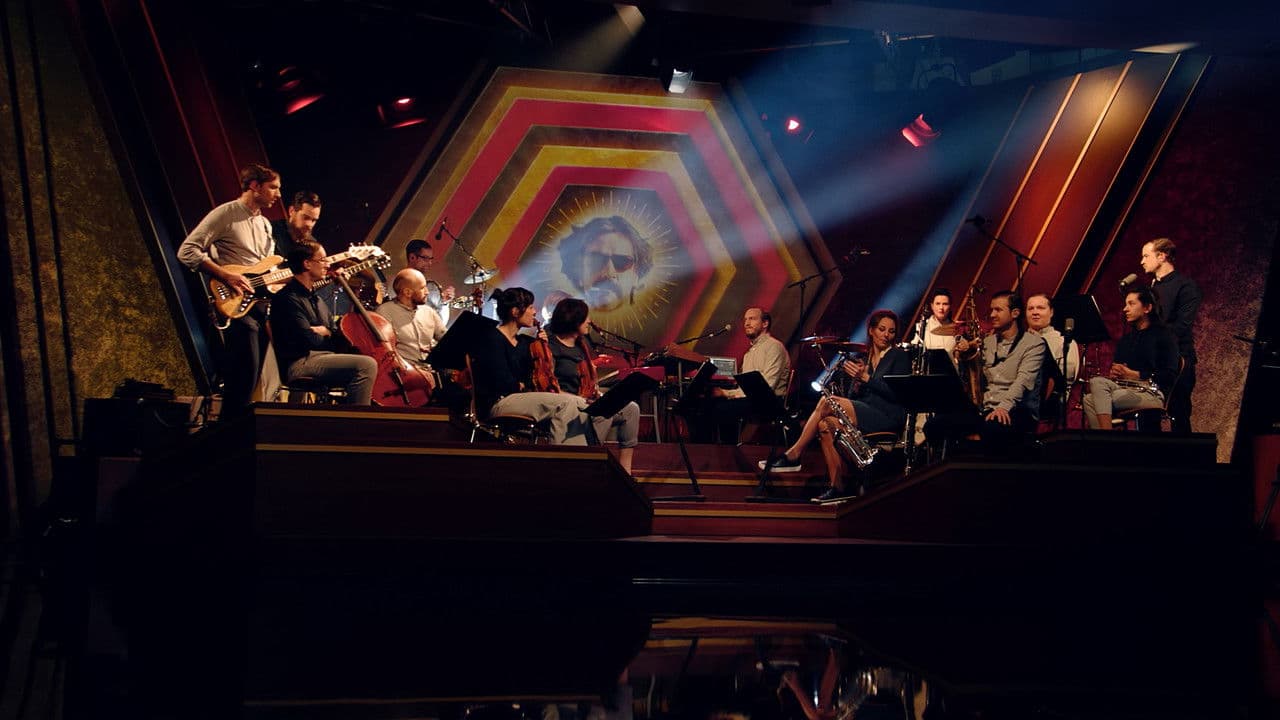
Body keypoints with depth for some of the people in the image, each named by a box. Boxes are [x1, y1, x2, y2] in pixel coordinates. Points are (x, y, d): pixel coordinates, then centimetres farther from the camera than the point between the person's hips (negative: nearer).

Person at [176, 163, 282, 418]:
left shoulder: (264, 224, 21)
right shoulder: (225, 214, -5)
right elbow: (187, 251, -11)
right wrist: (225, 275, -19)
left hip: (260, 304, 8)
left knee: (252, 379, 8)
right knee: (245, 376, -16)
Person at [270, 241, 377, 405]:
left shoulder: (315, 298, 23)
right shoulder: (289, 298, -8)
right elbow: (309, 339, -17)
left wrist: (323, 331, -2)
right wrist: (327, 333, 4)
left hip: (322, 358, 10)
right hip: (300, 364, -10)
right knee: (366, 364, -23)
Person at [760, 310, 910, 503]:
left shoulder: (900, 356, 1)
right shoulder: (862, 359, 20)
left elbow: (897, 393, -11)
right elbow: (855, 398, 17)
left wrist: (865, 377, -14)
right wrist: (857, 383, -5)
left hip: (889, 417, -7)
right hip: (865, 415, 7)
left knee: (827, 403, -22)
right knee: (826, 425, -23)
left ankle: (793, 456, -17)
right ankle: (837, 486, -21)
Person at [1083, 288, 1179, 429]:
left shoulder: (1164, 333, 6)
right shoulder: (1125, 339, 26)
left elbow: (1170, 375, -5)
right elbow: (1116, 368, 24)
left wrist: (1133, 374, -10)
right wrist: (1113, 373, -2)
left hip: (1152, 393, -6)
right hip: (1124, 388, 6)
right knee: (1096, 382, -27)